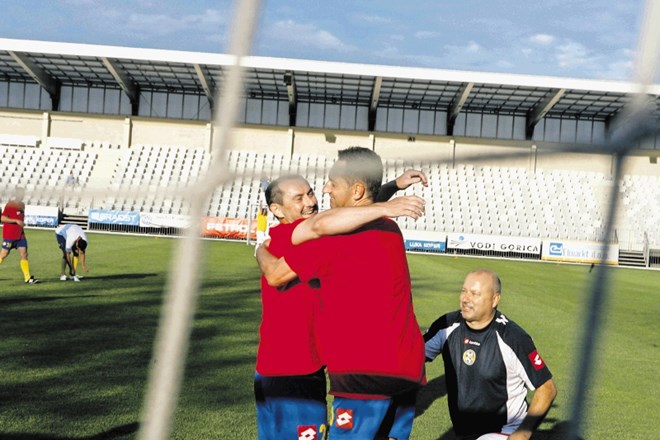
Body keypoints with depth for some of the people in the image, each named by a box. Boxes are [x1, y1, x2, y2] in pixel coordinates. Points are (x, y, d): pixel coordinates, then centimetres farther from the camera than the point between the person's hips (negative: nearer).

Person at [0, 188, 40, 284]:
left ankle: (28, 278, -4)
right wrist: (16, 221, -22)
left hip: (20, 235, 7)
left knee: (24, 255, -1)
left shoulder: (22, 205, 12)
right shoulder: (10, 205, -11)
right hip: (9, 235, -7)